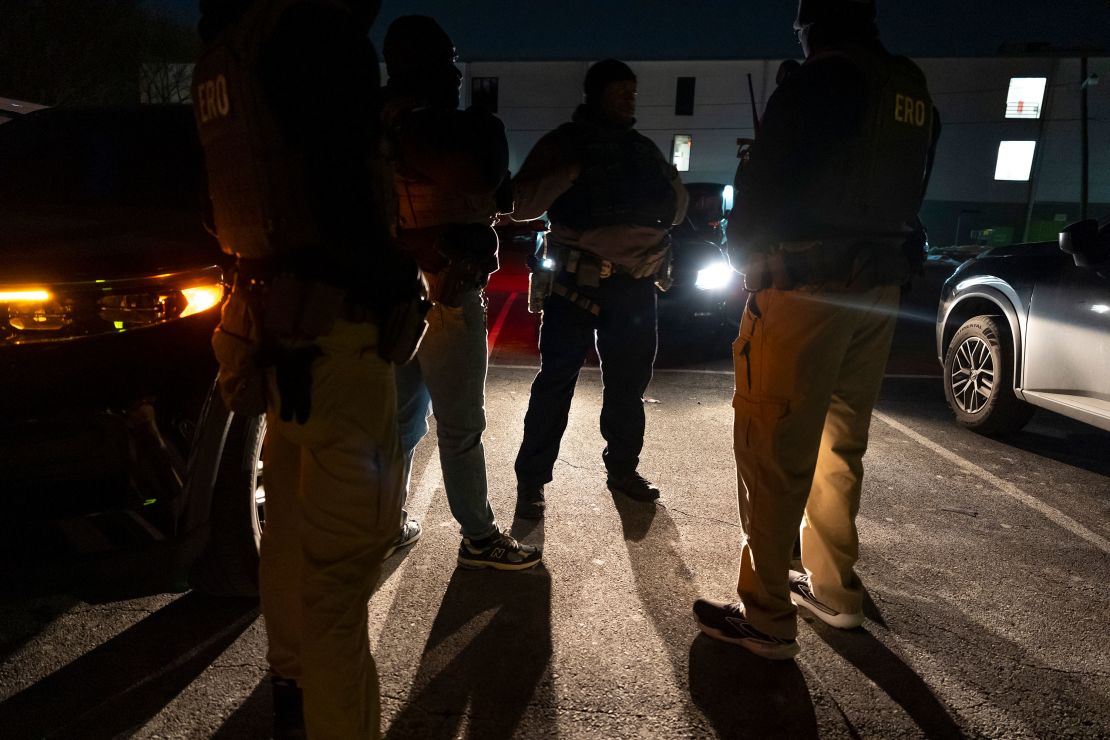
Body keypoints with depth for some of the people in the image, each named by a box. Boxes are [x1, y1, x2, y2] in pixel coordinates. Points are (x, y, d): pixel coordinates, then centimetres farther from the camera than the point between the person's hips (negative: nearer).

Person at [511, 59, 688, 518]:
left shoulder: (643, 148, 15)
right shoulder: (564, 144, 1)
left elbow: (676, 212, 20)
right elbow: (521, 205, -9)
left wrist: (668, 185, 0)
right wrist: (570, 174, -20)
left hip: (635, 284, 5)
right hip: (577, 282, -5)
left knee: (630, 381, 12)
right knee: (556, 381, -3)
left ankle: (623, 468, 29)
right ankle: (531, 481, 6)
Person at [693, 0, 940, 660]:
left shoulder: (822, 80, -10)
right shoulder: (915, 93, 14)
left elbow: (766, 181, -13)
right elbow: (907, 195, 18)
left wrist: (745, 251, 3)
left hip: (805, 286, -8)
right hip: (877, 289, 9)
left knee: (773, 450, -4)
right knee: (840, 444, 17)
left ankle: (768, 618, 3)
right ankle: (837, 591, 29)